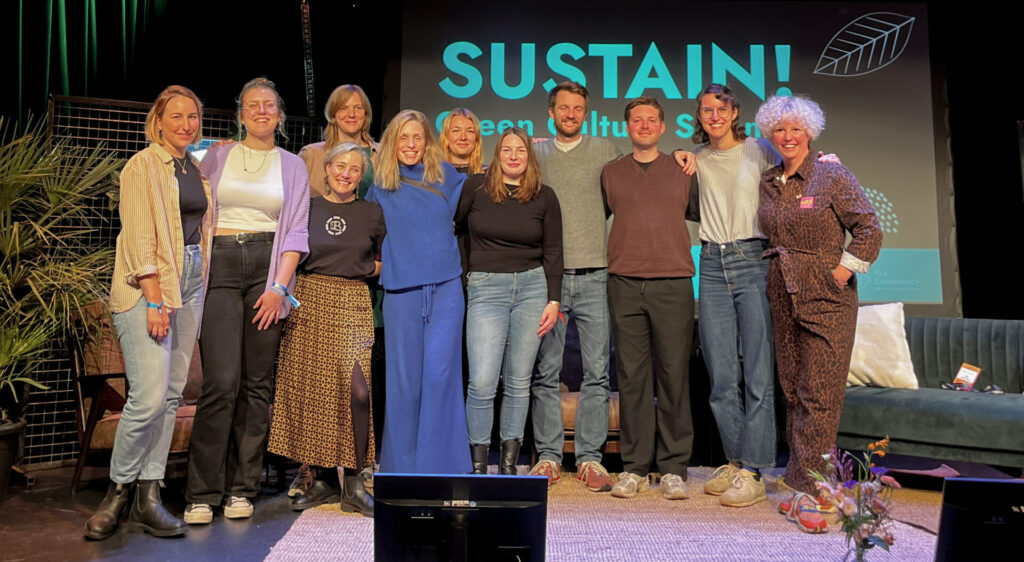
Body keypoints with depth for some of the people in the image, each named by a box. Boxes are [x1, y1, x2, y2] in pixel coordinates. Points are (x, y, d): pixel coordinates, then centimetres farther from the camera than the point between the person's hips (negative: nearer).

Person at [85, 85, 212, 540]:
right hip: (147, 285, -6)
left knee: (172, 394, 5)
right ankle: (118, 492, 8)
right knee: (149, 396, -12)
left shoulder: (198, 168, 16)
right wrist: (154, 300, -18)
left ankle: (148, 497, 12)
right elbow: (139, 237, -12)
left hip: (190, 283, 7)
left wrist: (202, 288, 10)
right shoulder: (142, 166, -4)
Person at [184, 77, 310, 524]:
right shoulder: (217, 156, 13)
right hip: (220, 266, -1)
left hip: (268, 268, 1)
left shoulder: (292, 166, 13)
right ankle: (202, 493, 0)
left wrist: (279, 287, -5)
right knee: (222, 381, -11)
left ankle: (242, 489, 11)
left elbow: (296, 232, 6)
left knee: (257, 383, 1)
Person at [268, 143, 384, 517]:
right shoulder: (308, 208, 10)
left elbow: (384, 261, 19)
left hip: (352, 303, -1)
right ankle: (321, 479, 14)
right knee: (311, 389, 1)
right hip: (310, 300, 2)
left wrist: (363, 269, 4)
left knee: (357, 388, -15)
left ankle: (353, 482, -3)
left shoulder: (372, 213, 9)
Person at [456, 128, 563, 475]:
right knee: (482, 381, -10)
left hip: (532, 287, 1)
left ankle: (509, 461, 16)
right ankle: (477, 461, 6)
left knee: (519, 381, 4)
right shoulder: (475, 188, 4)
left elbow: (553, 252, 8)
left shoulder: (544, 197, 7)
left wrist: (553, 301, 1)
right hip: (486, 289, -1)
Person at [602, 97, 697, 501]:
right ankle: (634, 467, 10)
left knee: (674, 375, -1)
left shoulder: (682, 171, 13)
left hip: (673, 283, 0)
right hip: (625, 285, 1)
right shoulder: (610, 173, 15)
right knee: (631, 376, 1)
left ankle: (674, 469, 9)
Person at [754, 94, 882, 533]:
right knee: (793, 393, 8)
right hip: (783, 299, 5)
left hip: (827, 299, -5)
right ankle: (805, 487, 17)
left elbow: (869, 231, -5)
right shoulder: (768, 184, 11)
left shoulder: (832, 177, -4)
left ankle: (807, 491, -3)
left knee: (820, 395, -7)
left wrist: (838, 276, -9)